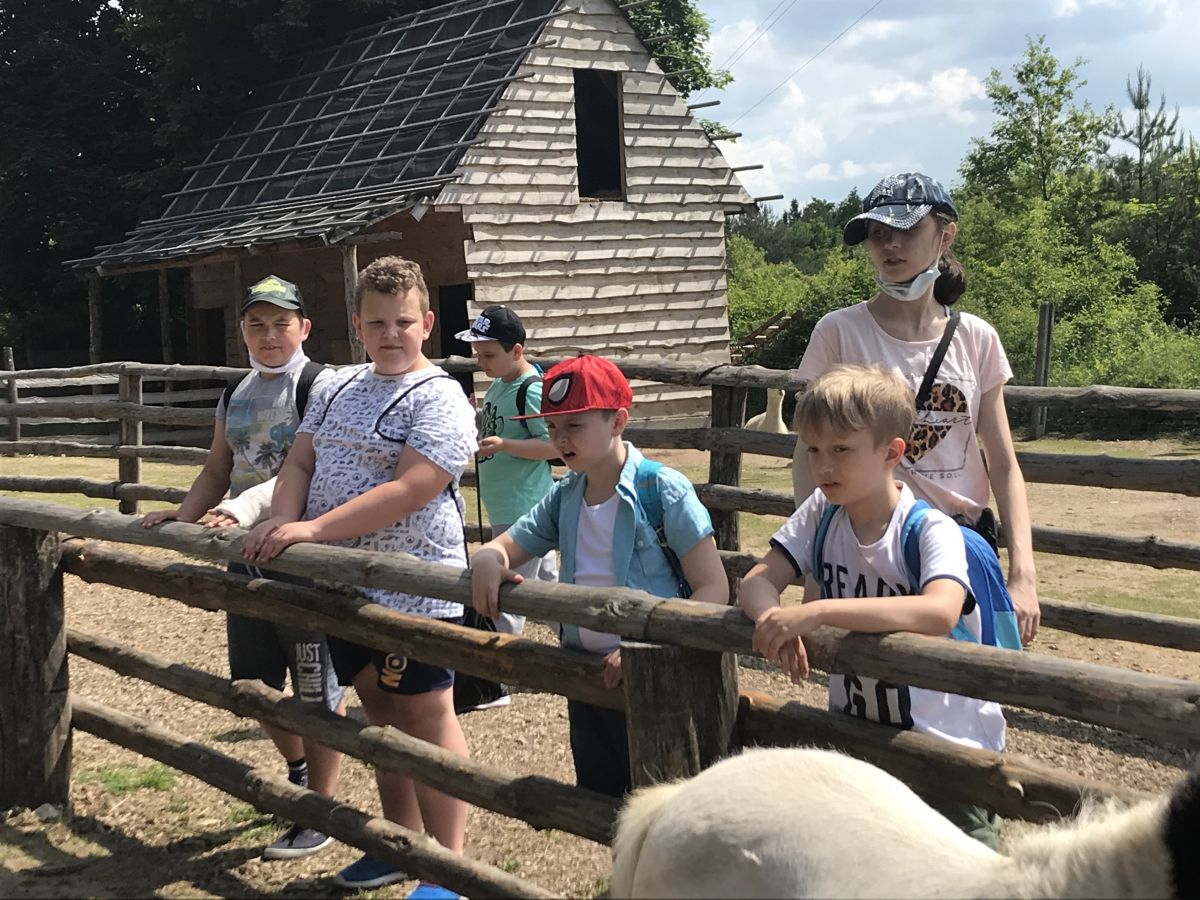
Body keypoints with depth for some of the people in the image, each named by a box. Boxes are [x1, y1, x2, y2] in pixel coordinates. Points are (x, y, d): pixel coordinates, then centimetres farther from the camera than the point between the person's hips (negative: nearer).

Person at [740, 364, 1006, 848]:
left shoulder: (932, 530, -19)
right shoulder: (820, 515, -2)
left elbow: (939, 613, -38)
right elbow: (758, 581, -6)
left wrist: (818, 611, -44)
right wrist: (773, 619, -31)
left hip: (947, 738, -5)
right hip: (857, 733, 5)